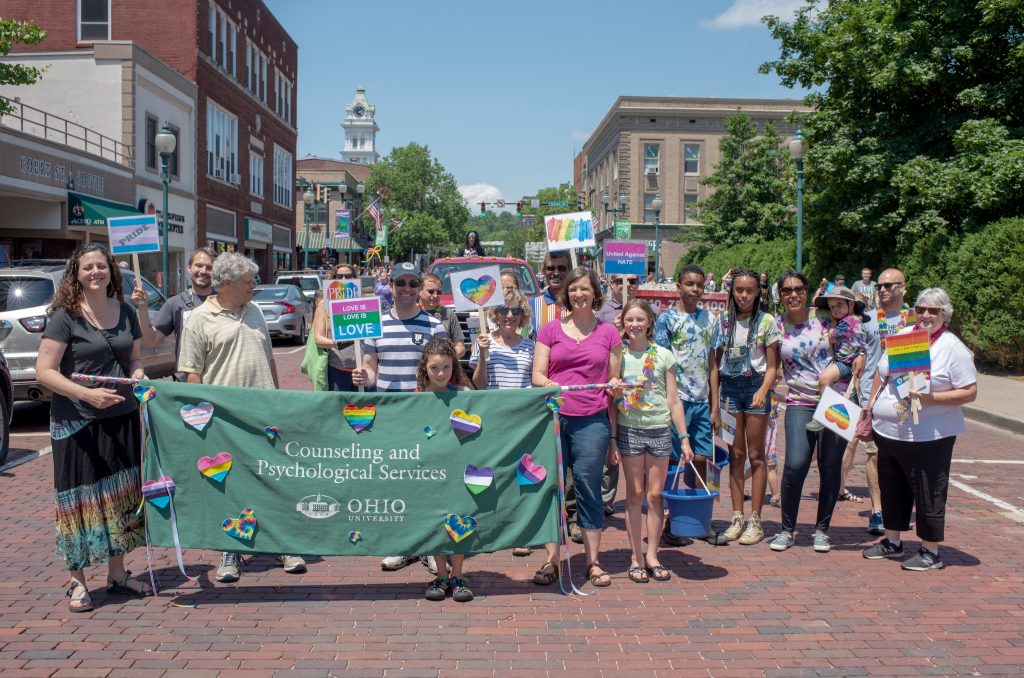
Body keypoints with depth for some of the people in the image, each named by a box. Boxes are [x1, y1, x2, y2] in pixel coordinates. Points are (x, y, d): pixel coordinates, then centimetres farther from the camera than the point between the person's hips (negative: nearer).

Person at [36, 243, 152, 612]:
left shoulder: (126, 312, 9)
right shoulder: (65, 316, -7)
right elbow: (44, 371, -12)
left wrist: (138, 374, -4)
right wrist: (88, 393, -23)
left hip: (122, 418, 5)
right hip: (77, 423, -5)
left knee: (121, 495, 10)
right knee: (81, 498, 1)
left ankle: (117, 575, 24)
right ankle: (77, 582, 14)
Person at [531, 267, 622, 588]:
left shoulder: (608, 333, 9)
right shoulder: (551, 330, 8)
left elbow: (614, 384, 11)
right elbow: (537, 375, 5)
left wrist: (613, 435, 6)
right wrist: (548, 384, -19)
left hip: (592, 420, 0)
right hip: (554, 418, 1)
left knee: (588, 487, 3)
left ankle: (593, 562, 14)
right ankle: (551, 560, 13)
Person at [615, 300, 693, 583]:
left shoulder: (664, 355, 4)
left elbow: (674, 400, 5)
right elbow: (611, 399, 3)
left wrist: (684, 438, 2)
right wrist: (611, 438, -3)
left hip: (660, 430, 1)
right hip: (629, 429, -1)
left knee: (655, 495, 4)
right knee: (635, 494, 2)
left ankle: (652, 554, 16)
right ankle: (636, 557, 11)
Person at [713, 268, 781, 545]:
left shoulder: (766, 321, -1)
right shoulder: (723, 321, 7)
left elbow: (772, 366, -3)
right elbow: (716, 362, 9)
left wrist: (763, 391, -19)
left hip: (755, 385, -3)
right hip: (729, 386, 3)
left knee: (755, 455, 1)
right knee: (735, 454, 6)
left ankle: (755, 521, 6)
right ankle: (737, 518, 12)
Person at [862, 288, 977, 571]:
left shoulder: (953, 348, -9)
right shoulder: (901, 336, 9)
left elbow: (970, 393, -11)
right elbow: (881, 375, 17)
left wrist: (931, 398, -22)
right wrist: (871, 408, 12)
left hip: (929, 437, -6)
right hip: (889, 431, 6)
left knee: (928, 494, 3)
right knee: (892, 489, 17)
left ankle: (930, 552, 17)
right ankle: (892, 541, 33)